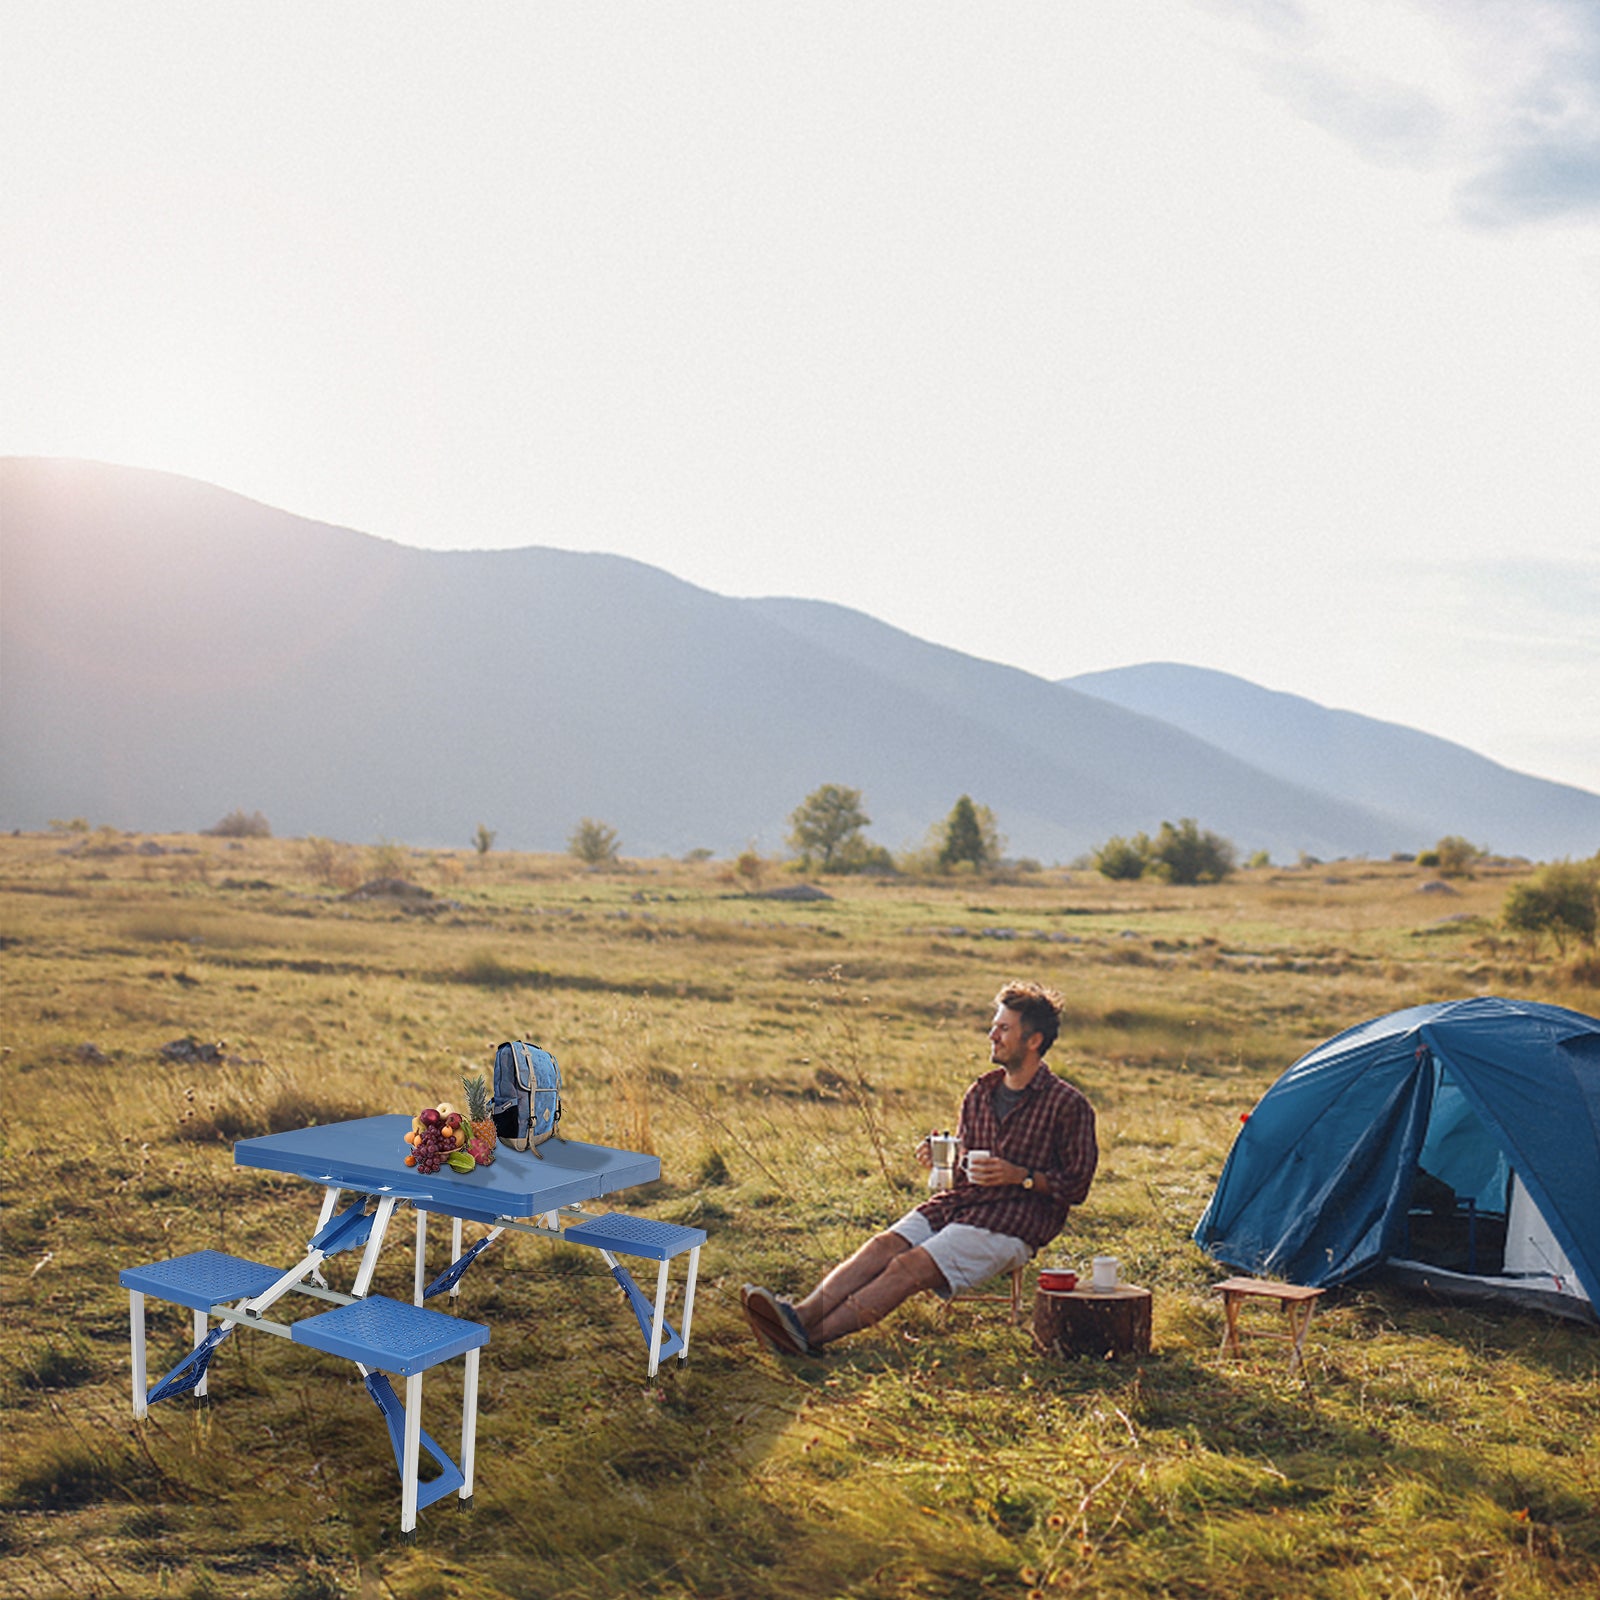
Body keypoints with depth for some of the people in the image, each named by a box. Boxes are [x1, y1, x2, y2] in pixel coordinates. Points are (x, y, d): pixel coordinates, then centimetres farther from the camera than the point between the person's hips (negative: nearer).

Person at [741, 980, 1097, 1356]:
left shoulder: (1067, 1105, -3)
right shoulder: (981, 1092, 16)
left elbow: (1076, 1185, -2)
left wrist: (1020, 1175, -15)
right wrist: (939, 1157, 2)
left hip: (1014, 1223, -7)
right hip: (960, 1201, 7)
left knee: (911, 1266, -26)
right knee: (883, 1246, -21)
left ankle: (809, 1337, -37)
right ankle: (802, 1313, -38)